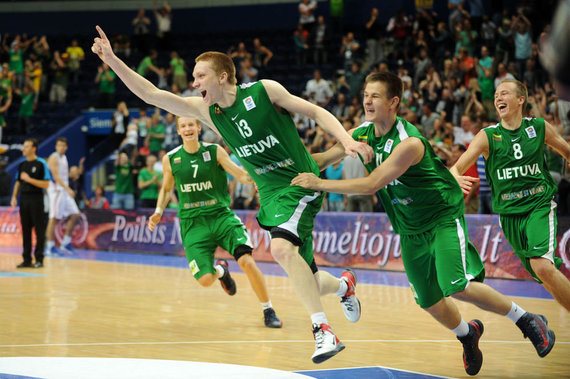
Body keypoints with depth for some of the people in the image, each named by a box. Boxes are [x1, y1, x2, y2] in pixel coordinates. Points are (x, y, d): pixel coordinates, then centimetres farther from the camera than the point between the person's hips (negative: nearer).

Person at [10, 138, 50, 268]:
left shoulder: (41, 164, -6)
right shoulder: (22, 165, 11)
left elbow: (46, 184, -11)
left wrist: (29, 179, -18)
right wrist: (14, 196, 6)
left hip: (36, 199, -6)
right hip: (24, 199, 6)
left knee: (39, 230, -1)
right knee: (25, 230, 7)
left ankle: (39, 259, 4)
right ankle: (26, 259, 12)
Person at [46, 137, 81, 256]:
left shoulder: (64, 158, 16)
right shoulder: (54, 158, -11)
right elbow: (56, 176, -21)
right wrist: (68, 189, -28)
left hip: (65, 190, 9)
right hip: (56, 190, -9)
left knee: (74, 214, 5)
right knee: (54, 218, -7)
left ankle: (66, 243, 11)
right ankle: (51, 247, -2)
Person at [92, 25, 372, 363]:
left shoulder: (265, 90, -7)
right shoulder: (205, 110, 4)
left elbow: (316, 112, -2)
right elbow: (150, 94, 0)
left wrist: (347, 140, -16)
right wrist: (112, 60, -10)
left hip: (301, 183, -6)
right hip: (270, 193, 6)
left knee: (281, 248, -31)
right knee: (304, 280, 7)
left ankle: (324, 331, -27)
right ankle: (344, 285, 41)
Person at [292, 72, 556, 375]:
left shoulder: (409, 143, -27)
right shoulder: (363, 133, -3)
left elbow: (371, 185, -30)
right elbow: (324, 158, 11)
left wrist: (320, 184, -27)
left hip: (443, 217, -7)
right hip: (410, 230, 7)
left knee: (457, 288, -22)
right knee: (430, 302, 7)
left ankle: (526, 320, -3)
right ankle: (467, 334, 38)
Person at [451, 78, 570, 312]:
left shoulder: (540, 127, 0)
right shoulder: (487, 137, -3)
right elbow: (457, 167, -12)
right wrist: (455, 180, -35)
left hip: (540, 206, -2)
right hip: (509, 214, 2)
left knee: (542, 266, -23)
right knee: (544, 275, 9)